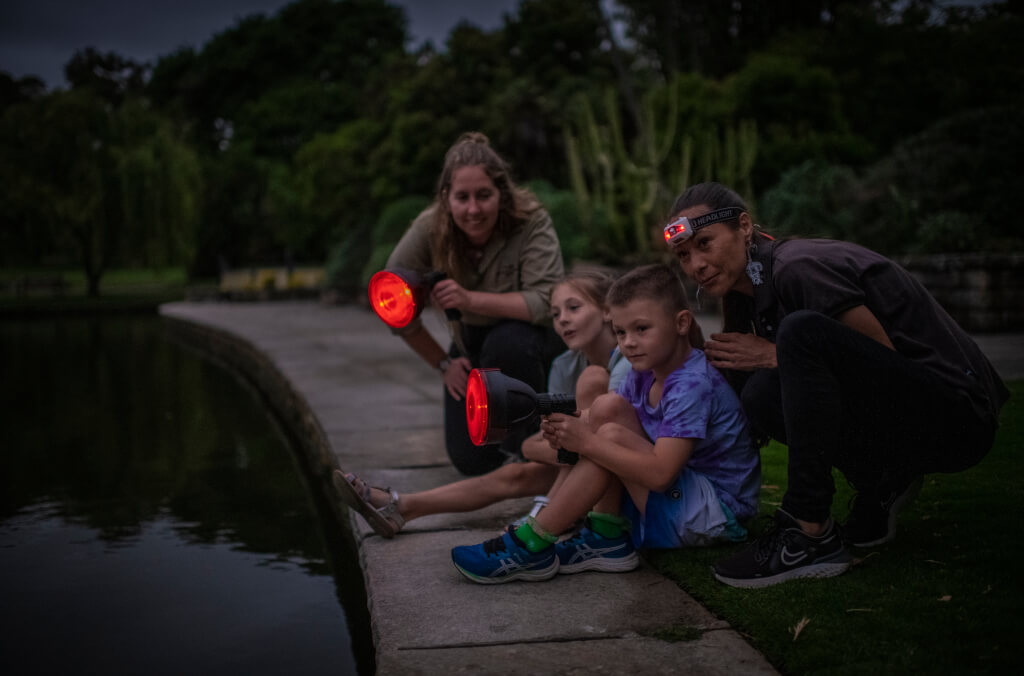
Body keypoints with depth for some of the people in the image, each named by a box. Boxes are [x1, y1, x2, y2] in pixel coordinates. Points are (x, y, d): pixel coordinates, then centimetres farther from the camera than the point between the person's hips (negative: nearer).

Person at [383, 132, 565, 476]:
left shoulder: (532, 221, -27)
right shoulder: (429, 229, -20)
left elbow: (547, 301, -36)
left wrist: (472, 300, -44)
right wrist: (443, 365, -4)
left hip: (532, 339, -3)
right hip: (471, 343, 3)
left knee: (506, 343, -39)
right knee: (471, 461, -4)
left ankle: (533, 446, -12)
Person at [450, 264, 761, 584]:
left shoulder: (694, 384, -22)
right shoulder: (644, 376, 6)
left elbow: (660, 473, -31)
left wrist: (586, 442, -28)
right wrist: (568, 438, -20)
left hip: (716, 513, -8)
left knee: (612, 435, -25)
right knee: (607, 406, -8)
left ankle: (533, 545, -18)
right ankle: (606, 538, -9)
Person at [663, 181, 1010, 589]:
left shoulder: (797, 268, -18)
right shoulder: (746, 295, 9)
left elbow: (885, 357, -18)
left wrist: (773, 356, -16)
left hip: (958, 415, -9)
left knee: (803, 331, -29)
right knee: (762, 394, -8)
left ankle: (811, 537, -24)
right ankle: (881, 484, 10)